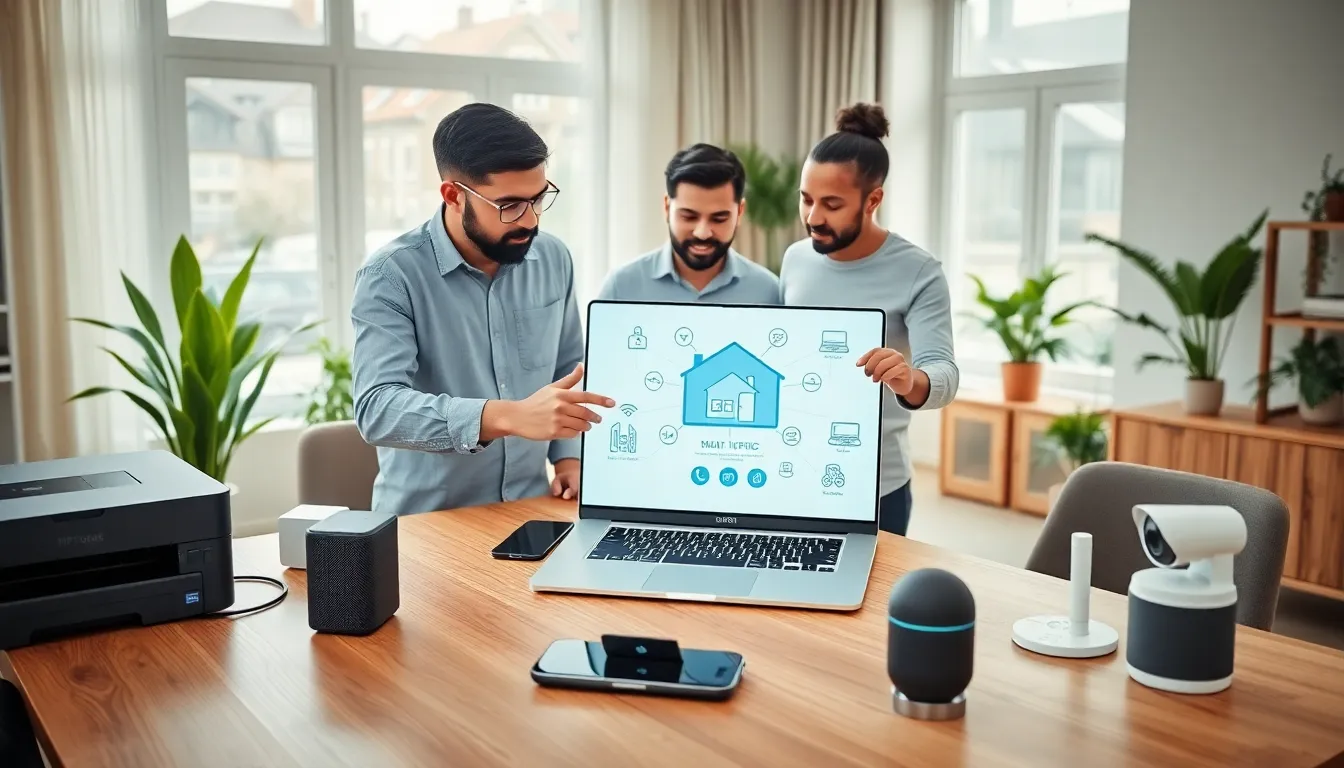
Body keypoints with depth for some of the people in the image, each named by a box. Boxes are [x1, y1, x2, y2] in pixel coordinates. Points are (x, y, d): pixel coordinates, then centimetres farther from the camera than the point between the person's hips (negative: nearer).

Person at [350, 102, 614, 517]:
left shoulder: (554, 259, 2)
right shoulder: (391, 276, -15)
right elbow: (377, 408, -27)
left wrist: (569, 456, 0)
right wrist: (510, 417, -38)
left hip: (530, 510, 4)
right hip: (426, 521, -4)